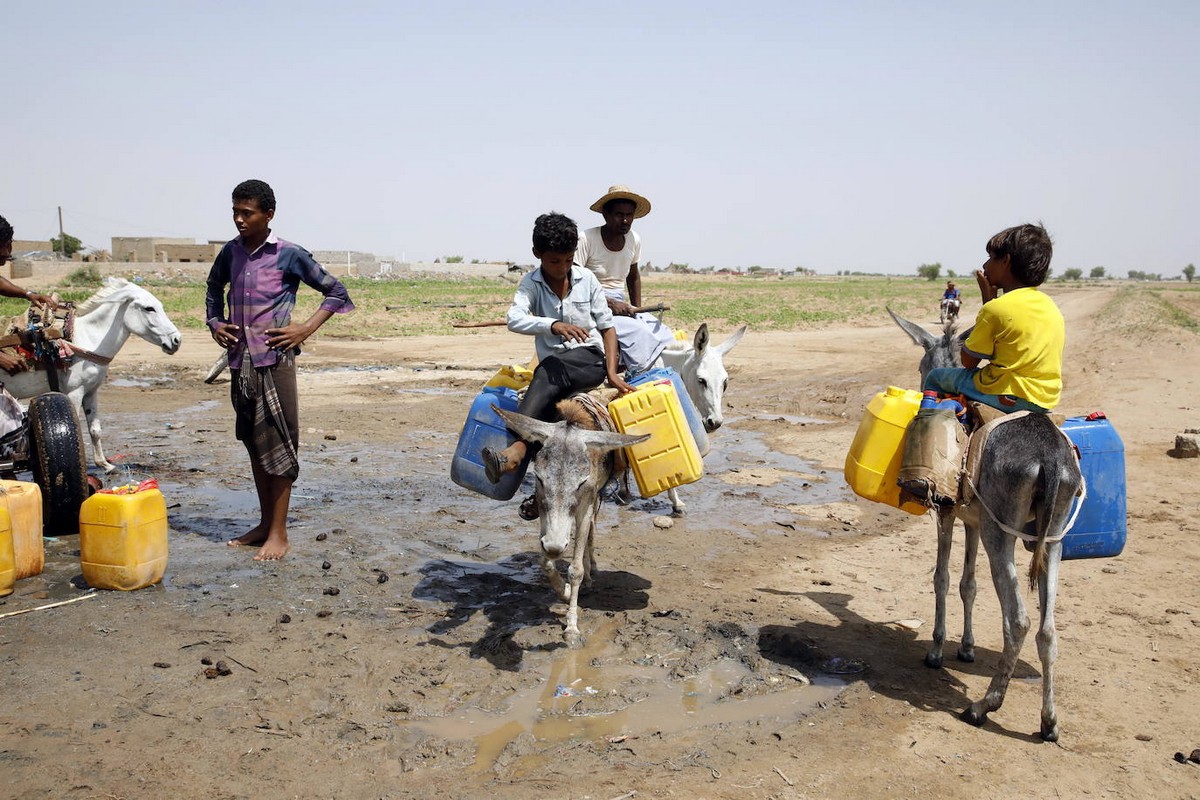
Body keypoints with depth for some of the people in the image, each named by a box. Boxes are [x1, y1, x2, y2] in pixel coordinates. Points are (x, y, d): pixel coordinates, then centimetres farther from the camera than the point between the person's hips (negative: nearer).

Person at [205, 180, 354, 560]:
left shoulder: (290, 255, -7)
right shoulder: (231, 252, 9)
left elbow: (336, 292, -2)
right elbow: (214, 286, 29)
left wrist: (306, 329, -10)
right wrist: (214, 323, 13)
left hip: (275, 361, -6)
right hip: (240, 361, 6)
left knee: (277, 445, -3)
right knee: (254, 443, 13)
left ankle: (279, 534, 2)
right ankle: (264, 524, 24)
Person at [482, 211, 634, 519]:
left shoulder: (586, 279, 4)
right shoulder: (531, 284, 2)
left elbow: (607, 327, 8)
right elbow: (514, 319, -18)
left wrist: (612, 372, -5)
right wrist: (554, 325, -36)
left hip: (590, 359, -2)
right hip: (553, 369, 2)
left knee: (549, 371, -34)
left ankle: (517, 449, -50)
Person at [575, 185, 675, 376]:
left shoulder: (634, 239, 7)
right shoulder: (587, 239, -13)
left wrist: (637, 310, 14)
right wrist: (609, 304, -23)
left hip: (619, 306, 7)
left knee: (663, 334, -17)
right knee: (637, 332, -31)